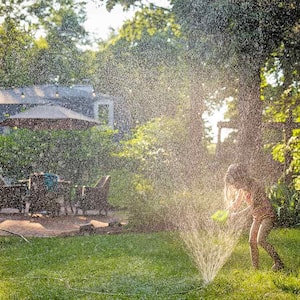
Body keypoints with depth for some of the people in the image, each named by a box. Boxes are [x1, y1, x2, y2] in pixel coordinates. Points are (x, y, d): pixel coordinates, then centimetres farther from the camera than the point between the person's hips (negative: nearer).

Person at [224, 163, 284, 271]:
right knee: (252, 242, 3)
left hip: (267, 215, -9)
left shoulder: (253, 184, -23)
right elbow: (237, 203, 15)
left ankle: (278, 263, -15)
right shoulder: (242, 187, 4)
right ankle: (255, 268, 9)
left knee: (261, 240, -22)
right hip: (257, 217, 9)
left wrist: (238, 214, -25)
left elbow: (253, 205, -26)